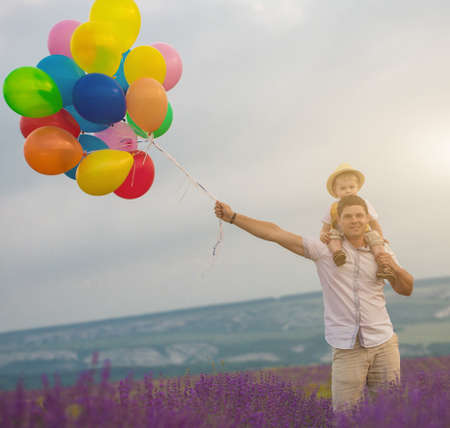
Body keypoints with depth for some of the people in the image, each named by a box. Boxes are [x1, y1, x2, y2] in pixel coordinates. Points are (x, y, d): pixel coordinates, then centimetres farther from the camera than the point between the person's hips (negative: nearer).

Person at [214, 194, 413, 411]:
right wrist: (233, 217, -7)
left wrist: (395, 268, -5)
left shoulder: (382, 252, 8)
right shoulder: (325, 250, -1)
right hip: (347, 348, -2)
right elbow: (275, 233, -4)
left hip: (383, 343, 3)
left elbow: (406, 289, 16)